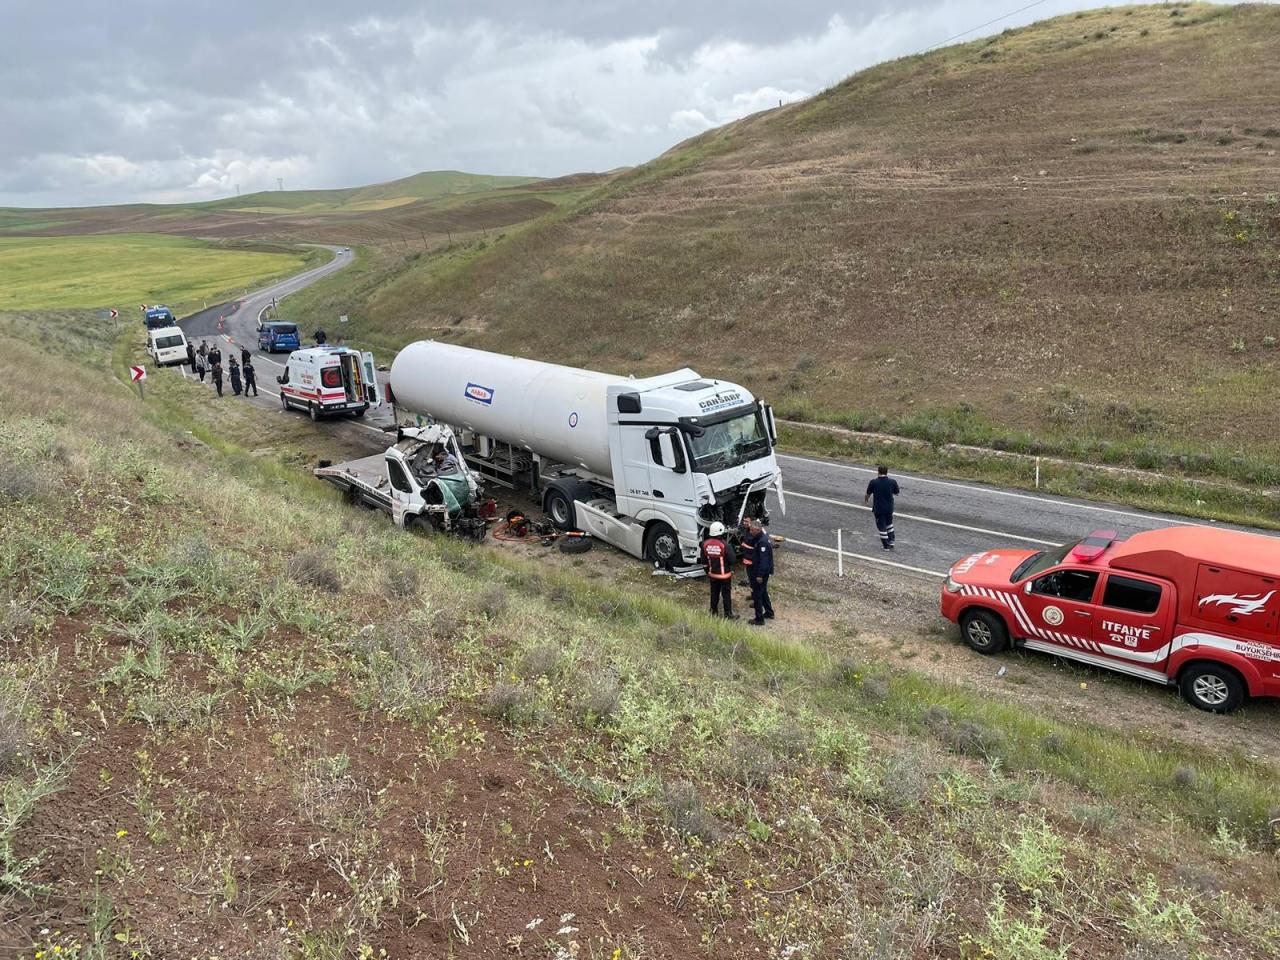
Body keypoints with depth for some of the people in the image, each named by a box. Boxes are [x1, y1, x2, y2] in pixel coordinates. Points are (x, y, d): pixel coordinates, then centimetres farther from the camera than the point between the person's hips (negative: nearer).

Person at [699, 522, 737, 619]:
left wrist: (707, 571, 16)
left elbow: (704, 561, 4)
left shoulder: (705, 544, -7)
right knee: (726, 595, 8)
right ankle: (728, 615, 16)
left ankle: (714, 613, 30)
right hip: (725, 575, -4)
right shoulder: (725, 545, -23)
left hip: (712, 574, 5)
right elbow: (731, 560, -16)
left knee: (714, 593, 19)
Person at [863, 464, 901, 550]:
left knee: (882, 527, 10)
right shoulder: (892, 482, -12)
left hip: (878, 509, -3)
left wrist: (865, 501, 20)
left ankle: (886, 545, 18)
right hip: (889, 508, 3)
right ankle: (891, 541, 30)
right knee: (889, 524, 27)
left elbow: (868, 494, -1)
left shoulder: (873, 482, -16)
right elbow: (896, 493, 4)